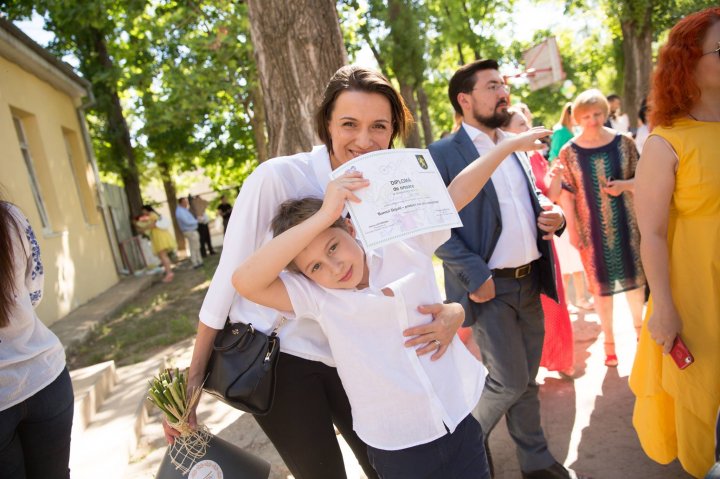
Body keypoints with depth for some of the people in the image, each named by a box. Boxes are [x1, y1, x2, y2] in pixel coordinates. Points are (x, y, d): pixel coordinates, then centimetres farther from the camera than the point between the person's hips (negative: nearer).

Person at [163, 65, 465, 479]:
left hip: (345, 357, 5)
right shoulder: (276, 178, -20)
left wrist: (453, 311, -27)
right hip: (272, 355, -4)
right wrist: (192, 382, -9)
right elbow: (231, 277, -14)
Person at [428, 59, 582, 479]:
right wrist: (476, 276, -20)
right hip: (489, 287, -6)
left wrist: (552, 213, -2)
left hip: (530, 282, 7)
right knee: (510, 382, 0)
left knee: (527, 379, 17)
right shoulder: (443, 154, -11)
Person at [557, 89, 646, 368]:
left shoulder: (623, 142, -2)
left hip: (626, 223, 1)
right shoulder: (569, 152, -5)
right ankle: (609, 338, 25)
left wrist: (624, 185, -18)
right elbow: (566, 194, -5)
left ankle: (639, 325, 39)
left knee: (634, 274, 13)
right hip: (592, 228, -1)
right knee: (601, 281, 9)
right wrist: (572, 229, -9)